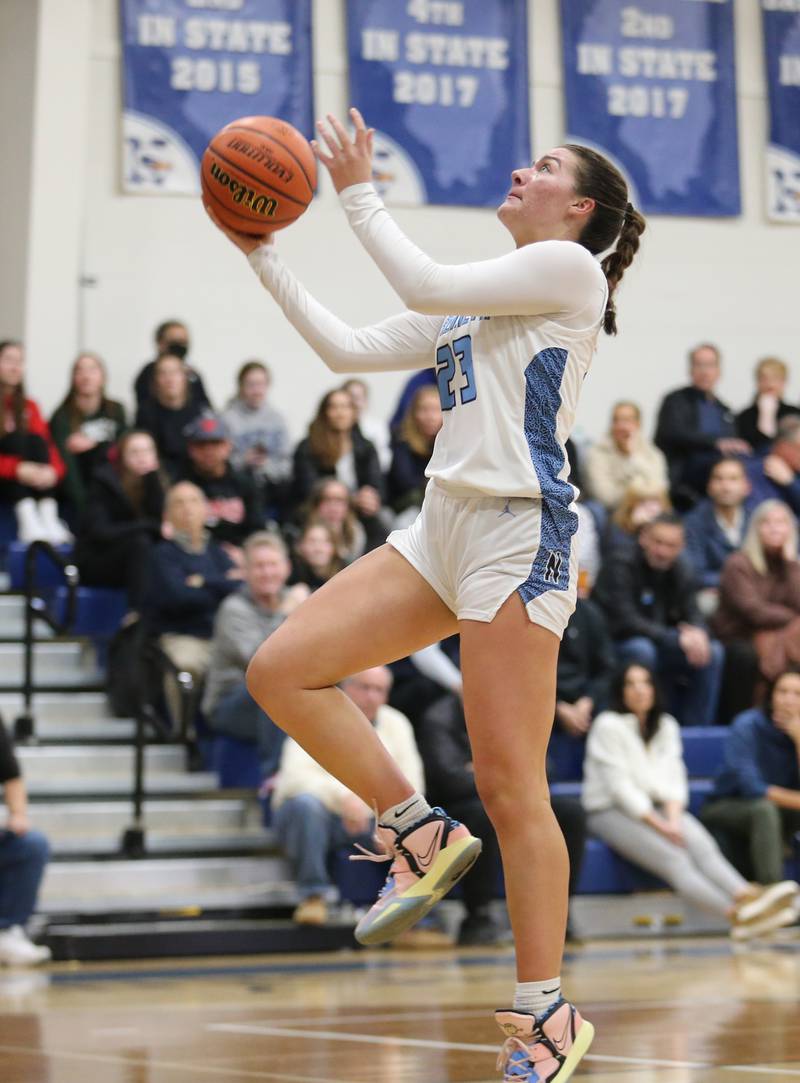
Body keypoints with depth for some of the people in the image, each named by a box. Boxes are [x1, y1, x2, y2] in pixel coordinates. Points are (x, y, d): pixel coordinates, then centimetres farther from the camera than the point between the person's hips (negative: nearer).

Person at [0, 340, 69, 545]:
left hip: (29, 483, 4)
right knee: (17, 438, -24)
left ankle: (49, 517, -37)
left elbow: (47, 448, -2)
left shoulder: (28, 407, 11)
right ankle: (28, 520, -43)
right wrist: (18, 469, -32)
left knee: (35, 439, -20)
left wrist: (53, 470, -24)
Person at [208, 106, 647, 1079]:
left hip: (518, 532, -9)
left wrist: (358, 192, -1)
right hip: (442, 526, 9)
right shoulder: (476, 298, 23)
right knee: (280, 670, -3)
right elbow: (349, 349, 21)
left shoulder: (570, 269, -2)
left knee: (509, 784, -9)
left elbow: (425, 284, -11)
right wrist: (264, 256, 20)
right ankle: (418, 833, 8)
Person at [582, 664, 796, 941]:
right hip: (610, 811, -6)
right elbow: (619, 785, -11)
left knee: (703, 845, -27)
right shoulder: (608, 726, -3)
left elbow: (673, 778, 6)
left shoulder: (666, 726, 15)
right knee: (673, 857, -31)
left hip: (656, 807, 6)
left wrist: (673, 818, -14)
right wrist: (659, 824, -18)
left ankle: (746, 897, -53)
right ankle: (735, 914, -53)